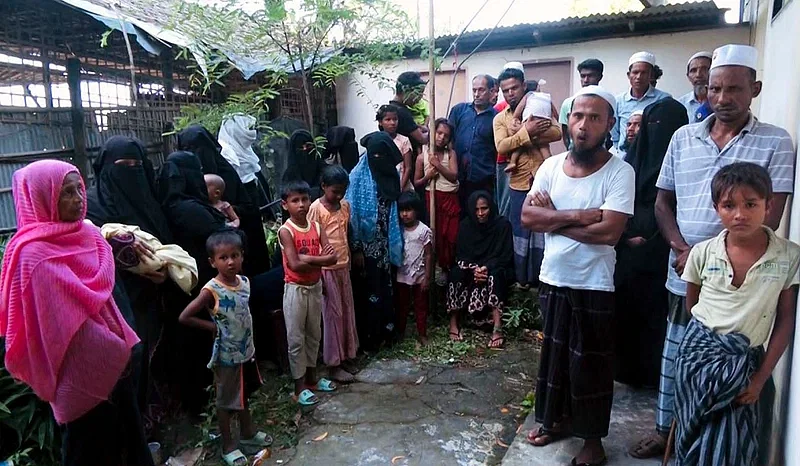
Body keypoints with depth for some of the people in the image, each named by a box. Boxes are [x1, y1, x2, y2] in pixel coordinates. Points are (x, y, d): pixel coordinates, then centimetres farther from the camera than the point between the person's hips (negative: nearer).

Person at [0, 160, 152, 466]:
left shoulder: (86, 234, 5)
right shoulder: (33, 254, -18)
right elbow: (64, 322, -19)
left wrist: (123, 344, 8)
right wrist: (119, 350, -14)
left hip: (113, 359, 7)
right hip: (84, 372, -7)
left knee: (129, 437, 20)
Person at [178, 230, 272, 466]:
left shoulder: (244, 281, -4)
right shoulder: (211, 291, -24)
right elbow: (184, 317, -24)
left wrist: (250, 343, 9)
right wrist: (212, 326, -18)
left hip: (247, 351, 6)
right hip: (227, 356, -6)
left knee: (244, 394, 24)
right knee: (226, 400, 12)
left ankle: (248, 432, 44)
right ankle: (228, 446, 30)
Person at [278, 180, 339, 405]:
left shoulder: (316, 227, 0)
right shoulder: (285, 231, -14)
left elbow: (333, 258, -8)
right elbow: (294, 264, -24)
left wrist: (307, 258, -21)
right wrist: (320, 258, -18)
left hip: (315, 287, 6)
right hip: (295, 290, -5)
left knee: (314, 335, 17)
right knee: (296, 339, 5)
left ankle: (311, 378, 33)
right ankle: (299, 387, 17)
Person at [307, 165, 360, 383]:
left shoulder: (345, 205, 6)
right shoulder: (316, 208, -13)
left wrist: (349, 263, 13)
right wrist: (317, 275, -14)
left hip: (343, 267, 6)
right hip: (326, 269, -6)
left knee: (347, 312, 12)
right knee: (333, 314, 1)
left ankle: (347, 356, 27)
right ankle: (334, 364, 14)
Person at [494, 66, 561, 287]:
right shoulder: (500, 118, 5)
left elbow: (557, 132, -11)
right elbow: (501, 146, -12)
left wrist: (524, 132, -18)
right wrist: (527, 132, -23)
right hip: (519, 183, 1)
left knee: (544, 229, 9)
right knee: (520, 230, 12)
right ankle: (522, 279, 27)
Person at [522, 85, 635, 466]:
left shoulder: (620, 172, -13)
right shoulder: (551, 165, 1)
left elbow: (609, 232, -23)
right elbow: (527, 216, -8)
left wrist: (553, 218, -14)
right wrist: (575, 215, -20)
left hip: (594, 286, -5)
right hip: (552, 279, 5)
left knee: (589, 364, 10)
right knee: (553, 354, 19)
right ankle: (559, 419, 41)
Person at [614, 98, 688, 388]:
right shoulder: (634, 157, 7)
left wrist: (648, 237, -10)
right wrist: (628, 234, -4)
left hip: (659, 253, -4)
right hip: (628, 249, 4)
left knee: (655, 310, 4)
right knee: (625, 307, 9)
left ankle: (652, 373, 20)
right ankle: (628, 368, 24)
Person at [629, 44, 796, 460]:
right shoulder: (683, 137, 7)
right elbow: (663, 202, 7)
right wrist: (683, 251, -8)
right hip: (683, 276, 3)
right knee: (674, 357, 14)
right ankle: (665, 429, 33)